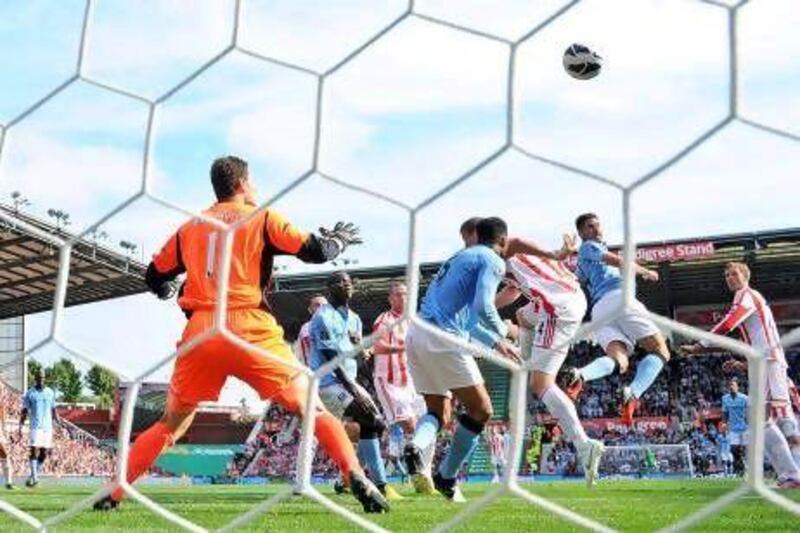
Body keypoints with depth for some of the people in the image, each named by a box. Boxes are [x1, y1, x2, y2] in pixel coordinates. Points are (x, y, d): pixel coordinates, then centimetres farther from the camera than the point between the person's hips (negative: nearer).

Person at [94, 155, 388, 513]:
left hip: (199, 335, 3)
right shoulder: (261, 218, 9)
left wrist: (170, 291, 48)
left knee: (171, 423, 20)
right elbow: (314, 251, 0)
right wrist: (340, 239, 21)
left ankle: (112, 493, 15)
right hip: (250, 331, -3)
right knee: (312, 409, 4)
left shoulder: (189, 228, 20)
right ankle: (357, 480, -12)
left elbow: (155, 278, 26)